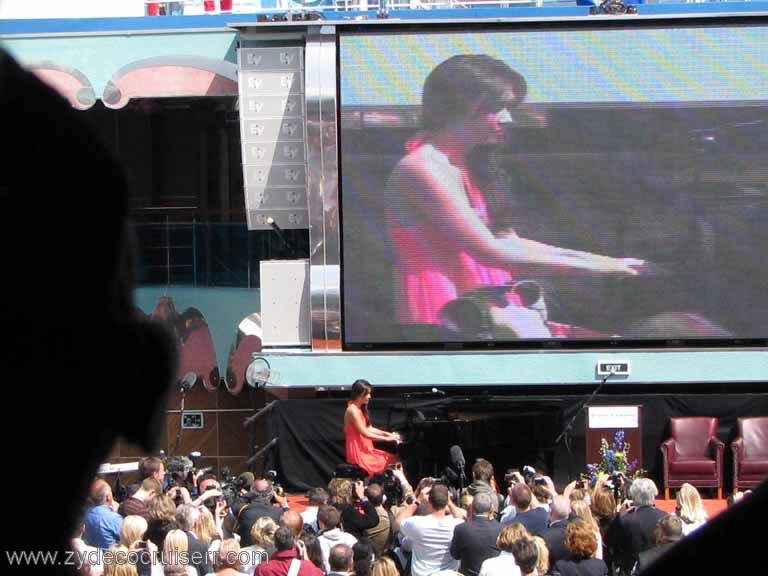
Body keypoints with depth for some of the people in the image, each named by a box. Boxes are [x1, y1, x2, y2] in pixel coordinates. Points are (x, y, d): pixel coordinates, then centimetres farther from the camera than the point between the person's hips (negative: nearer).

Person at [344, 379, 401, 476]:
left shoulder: (360, 409, 15)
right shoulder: (353, 410, -16)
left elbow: (369, 429, 19)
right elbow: (365, 433, -19)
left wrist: (386, 434, 6)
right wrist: (387, 439, -16)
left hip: (365, 449, 9)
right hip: (358, 453, -9)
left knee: (394, 458, 0)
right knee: (390, 462, -17)